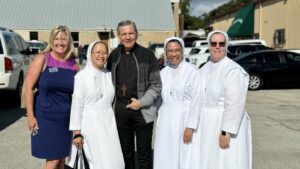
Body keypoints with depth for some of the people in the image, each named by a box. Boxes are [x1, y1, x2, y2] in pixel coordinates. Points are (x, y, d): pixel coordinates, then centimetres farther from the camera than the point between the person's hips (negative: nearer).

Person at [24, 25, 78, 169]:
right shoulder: (42, 59, -7)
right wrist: (30, 116, -12)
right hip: (45, 117, -4)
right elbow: (28, 87, -9)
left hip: (66, 118, 4)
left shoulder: (73, 64, 3)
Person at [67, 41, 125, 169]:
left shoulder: (109, 75, 8)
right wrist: (77, 132, -9)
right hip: (91, 124, -5)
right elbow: (77, 105, -7)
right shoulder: (81, 76, -7)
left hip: (109, 123, 5)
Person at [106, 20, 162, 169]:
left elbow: (156, 86, -5)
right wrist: (113, 102, 3)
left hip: (143, 110, -3)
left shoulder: (147, 55, -5)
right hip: (121, 109, 4)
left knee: (144, 154, 5)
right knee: (126, 151, 15)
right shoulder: (114, 55, 6)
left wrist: (141, 102, -14)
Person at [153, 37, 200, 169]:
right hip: (166, 123, 6)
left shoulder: (192, 71, -10)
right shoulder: (163, 72, 9)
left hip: (184, 120, -5)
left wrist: (190, 126, -16)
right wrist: (160, 121, 13)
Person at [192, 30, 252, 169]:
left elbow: (235, 104, -21)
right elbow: (199, 99, 11)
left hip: (225, 125, -7)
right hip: (207, 125, 7)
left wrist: (226, 132, -23)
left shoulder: (233, 70, -16)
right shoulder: (205, 69, 9)